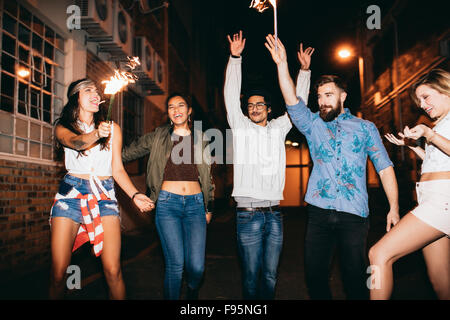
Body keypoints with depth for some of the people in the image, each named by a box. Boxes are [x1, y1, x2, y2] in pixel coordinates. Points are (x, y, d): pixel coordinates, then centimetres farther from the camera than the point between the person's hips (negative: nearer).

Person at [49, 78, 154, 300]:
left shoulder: (112, 129, 13)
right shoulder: (63, 127, 10)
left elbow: (117, 169, 11)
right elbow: (75, 142, -15)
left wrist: (134, 195, -4)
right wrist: (96, 134, -37)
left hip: (104, 196, 0)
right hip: (71, 193, 0)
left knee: (113, 271, -10)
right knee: (58, 274, -4)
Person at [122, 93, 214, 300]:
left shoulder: (200, 139, 11)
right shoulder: (158, 137, 8)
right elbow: (127, 153, 18)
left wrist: (209, 207, 15)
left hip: (195, 204, 1)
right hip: (168, 203, -1)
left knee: (196, 266, -4)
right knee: (175, 264, -6)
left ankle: (192, 292, 31)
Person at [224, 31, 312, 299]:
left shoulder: (278, 128, 14)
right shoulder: (241, 126, 7)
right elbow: (231, 96, -1)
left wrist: (305, 70, 8)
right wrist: (235, 58, -7)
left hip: (274, 213, 3)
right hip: (249, 213, -3)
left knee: (270, 274, 10)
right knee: (251, 275, 3)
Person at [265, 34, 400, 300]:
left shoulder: (365, 127, 9)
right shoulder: (313, 124, 12)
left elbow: (385, 167, 6)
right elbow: (291, 100, -2)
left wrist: (394, 207, -2)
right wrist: (282, 64, -11)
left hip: (354, 213, -1)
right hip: (319, 211, 2)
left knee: (355, 278, 3)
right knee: (315, 275, 5)